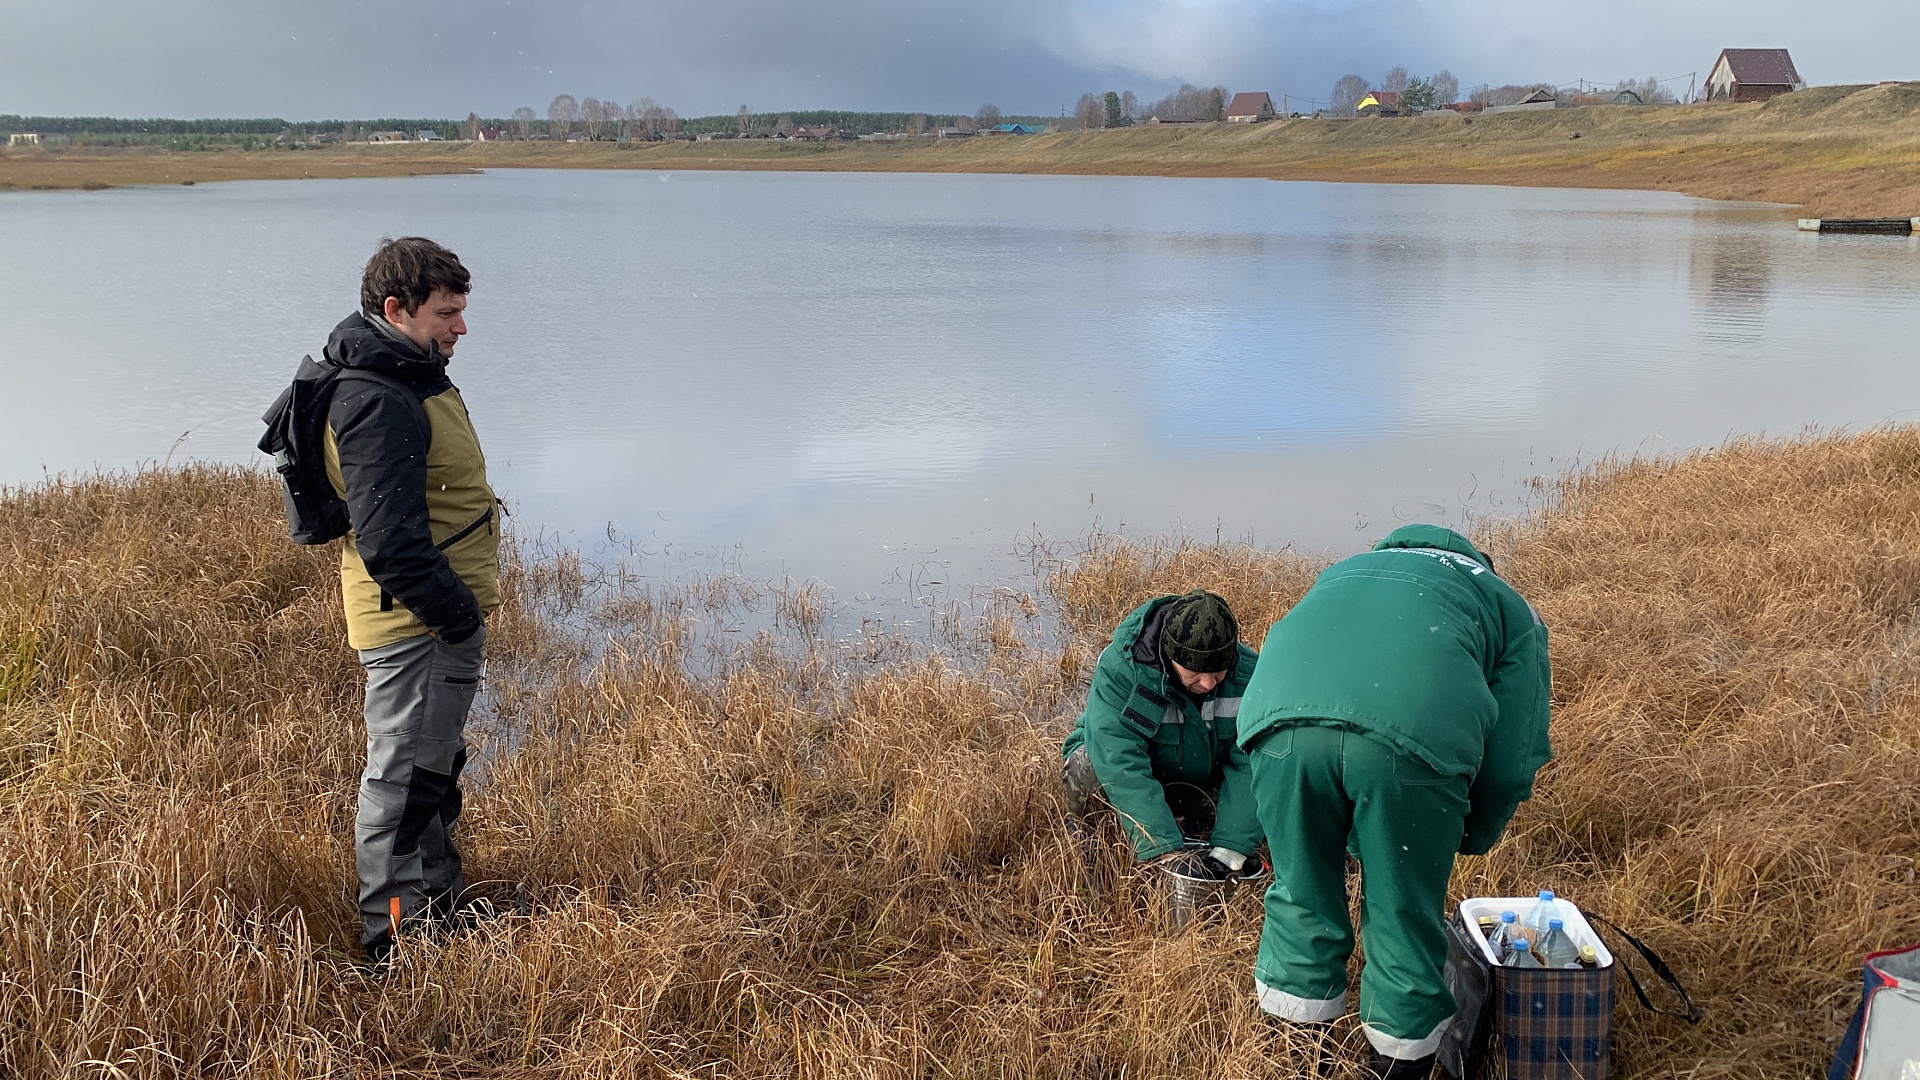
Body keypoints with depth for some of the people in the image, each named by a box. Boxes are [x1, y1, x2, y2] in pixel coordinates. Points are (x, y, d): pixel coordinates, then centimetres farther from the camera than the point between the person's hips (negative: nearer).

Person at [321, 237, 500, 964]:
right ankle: (394, 937, 12)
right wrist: (458, 615, -21)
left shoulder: (407, 378, 11)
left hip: (439, 620, 11)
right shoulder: (379, 403, -23)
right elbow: (388, 539, -28)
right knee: (405, 775, 0)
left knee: (435, 765, 22)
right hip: (414, 626, -11)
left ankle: (440, 903, 38)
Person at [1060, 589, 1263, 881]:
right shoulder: (1119, 668, -33)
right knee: (1086, 767, -36)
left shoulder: (1247, 674, -23)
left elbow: (1249, 766, -26)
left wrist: (1227, 853, -35)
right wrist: (1168, 853, -45)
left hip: (1203, 786, 4)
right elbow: (1122, 767, -40)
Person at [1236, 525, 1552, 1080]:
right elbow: (1513, 756, 23)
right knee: (1404, 914, 15)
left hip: (1280, 716, 3)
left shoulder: (1343, 572, 44)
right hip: (1413, 734, -3)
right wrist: (1472, 838, 42)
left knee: (1301, 895, 20)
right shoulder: (1510, 609, 33)